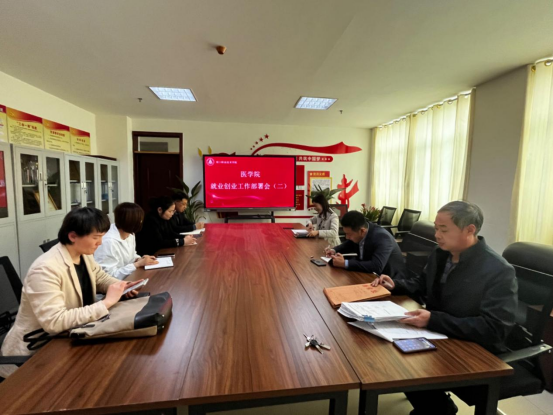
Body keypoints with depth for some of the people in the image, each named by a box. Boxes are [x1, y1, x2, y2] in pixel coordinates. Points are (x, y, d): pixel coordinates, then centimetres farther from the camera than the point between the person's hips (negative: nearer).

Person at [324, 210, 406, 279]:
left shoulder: (382, 237, -30)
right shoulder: (357, 233, -8)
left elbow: (376, 267, -41)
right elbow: (348, 245, 13)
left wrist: (345, 263, -39)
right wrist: (334, 250, -7)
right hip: (372, 274, 7)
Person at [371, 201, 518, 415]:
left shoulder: (499, 272, -22)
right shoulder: (440, 253, -2)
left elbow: (493, 330, -26)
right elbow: (423, 284, 15)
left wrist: (433, 320, -34)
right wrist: (396, 285, -4)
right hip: (436, 335, 7)